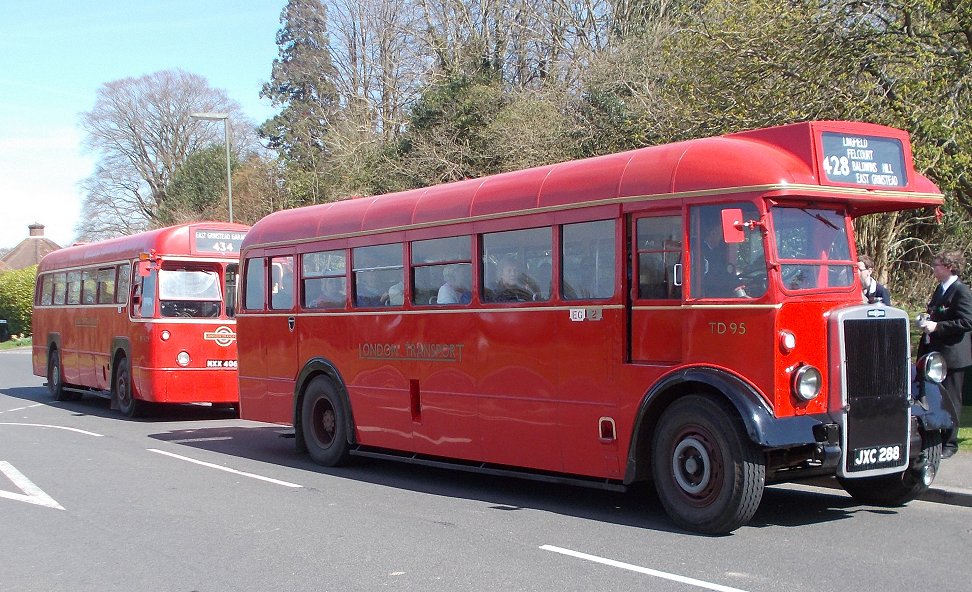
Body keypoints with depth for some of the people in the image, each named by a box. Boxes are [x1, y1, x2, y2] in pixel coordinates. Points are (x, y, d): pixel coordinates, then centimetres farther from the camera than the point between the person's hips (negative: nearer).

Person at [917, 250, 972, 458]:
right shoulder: (940, 289, 13)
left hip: (952, 355, -8)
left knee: (949, 401, 0)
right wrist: (928, 321, 7)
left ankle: (949, 443, 9)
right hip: (935, 352, 8)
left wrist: (936, 326, -22)